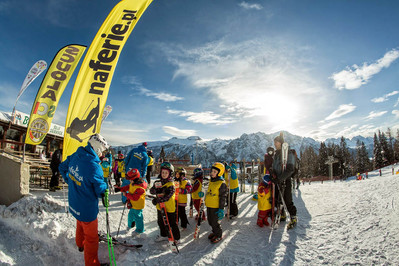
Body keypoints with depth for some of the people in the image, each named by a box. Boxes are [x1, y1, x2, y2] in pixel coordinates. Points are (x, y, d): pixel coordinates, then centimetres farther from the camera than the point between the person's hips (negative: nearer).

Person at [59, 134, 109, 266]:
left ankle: (80, 244, 62)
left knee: (81, 225, 36)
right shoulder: (94, 166, -34)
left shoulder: (75, 156, -9)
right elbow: (100, 187, -22)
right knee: (91, 238, 12)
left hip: (74, 204, 8)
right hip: (87, 209, -8)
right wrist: (105, 195, -1)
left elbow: (63, 167, 10)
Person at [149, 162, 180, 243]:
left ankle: (176, 238, 23)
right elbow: (151, 191, -5)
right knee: (161, 222, 24)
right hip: (160, 207, 7)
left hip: (169, 208, -7)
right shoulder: (158, 182, 3)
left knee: (172, 224, 6)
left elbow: (167, 196, -27)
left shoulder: (171, 185, -18)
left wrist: (157, 200, -26)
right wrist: (156, 188, -26)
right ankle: (164, 235, 45)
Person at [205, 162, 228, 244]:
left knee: (215, 222, 2)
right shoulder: (211, 181, 8)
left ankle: (219, 235, 22)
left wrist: (221, 209, -17)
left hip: (216, 207, -8)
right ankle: (214, 232, 40)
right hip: (209, 205, 8)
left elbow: (223, 197, -16)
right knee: (210, 221, 19)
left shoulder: (222, 183, -17)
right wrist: (206, 202, 23)